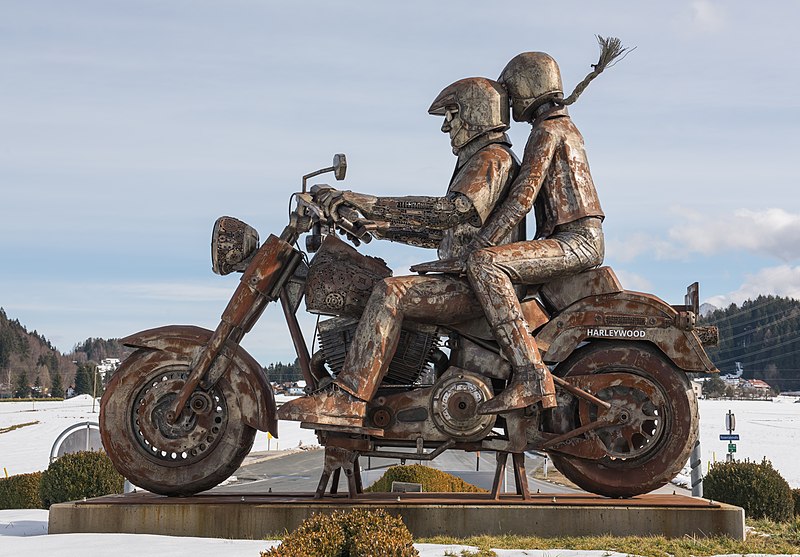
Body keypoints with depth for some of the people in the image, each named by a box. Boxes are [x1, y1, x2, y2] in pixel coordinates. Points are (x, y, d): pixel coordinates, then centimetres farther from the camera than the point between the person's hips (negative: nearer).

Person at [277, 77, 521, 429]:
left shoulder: (492, 158, -9)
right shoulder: (478, 161, 26)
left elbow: (456, 210, -28)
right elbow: (444, 233, 28)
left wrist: (367, 203, -31)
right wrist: (378, 227, 21)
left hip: (480, 283, -11)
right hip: (473, 282, 11)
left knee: (390, 293, -29)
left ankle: (348, 399, -37)